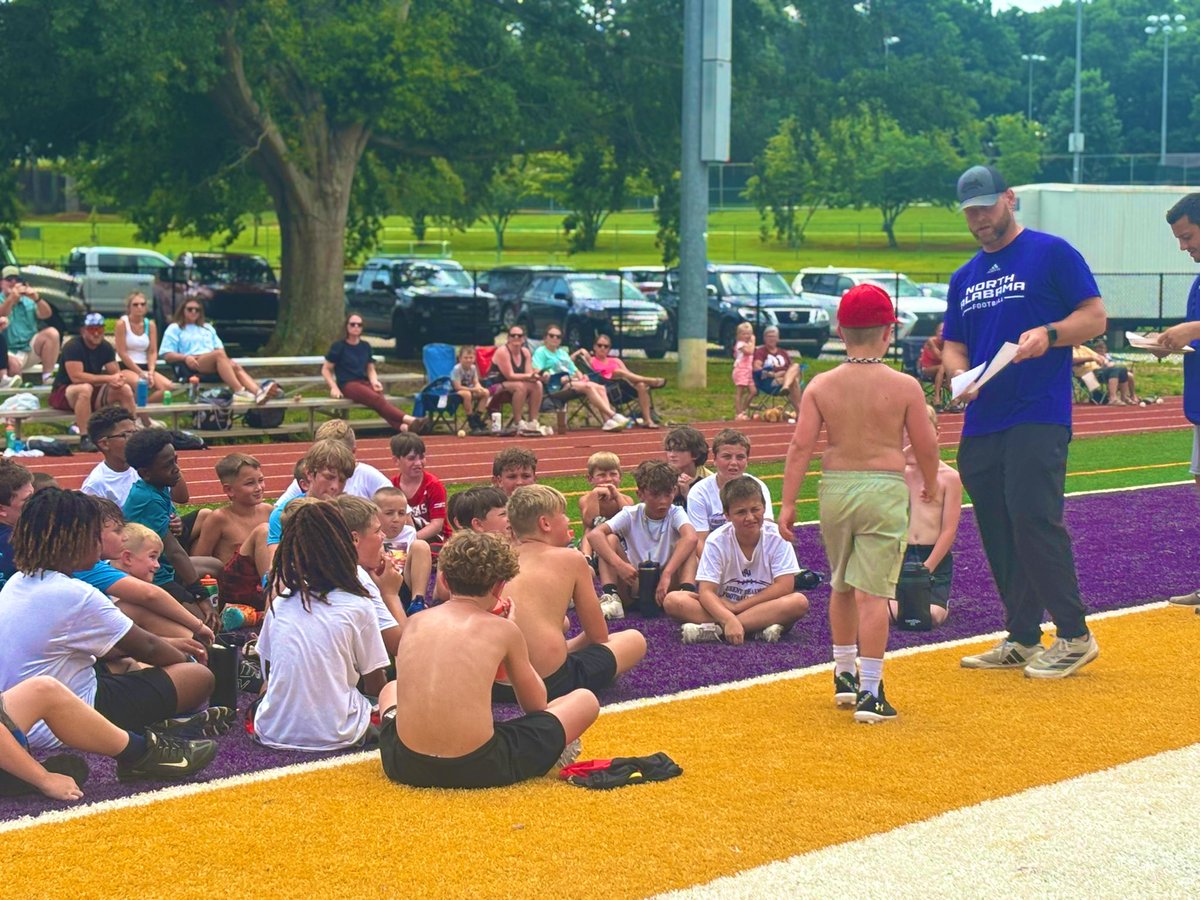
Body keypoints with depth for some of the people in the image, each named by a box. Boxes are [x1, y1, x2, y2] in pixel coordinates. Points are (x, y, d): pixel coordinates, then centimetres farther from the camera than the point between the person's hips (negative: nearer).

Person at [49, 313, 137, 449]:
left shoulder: (106, 347, 4)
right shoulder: (73, 347, -18)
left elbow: (116, 373, 1)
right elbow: (76, 377, -28)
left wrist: (119, 380, -25)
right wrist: (109, 379, -28)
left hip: (93, 394, 6)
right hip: (63, 393, -6)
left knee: (125, 389, -13)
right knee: (85, 388, -39)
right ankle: (85, 439, -39)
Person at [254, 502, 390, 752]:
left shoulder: (279, 604, 4)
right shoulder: (358, 607, -9)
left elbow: (268, 675, 13)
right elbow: (375, 687, -1)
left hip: (273, 733, 5)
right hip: (333, 735, -4)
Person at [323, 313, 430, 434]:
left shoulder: (365, 347, 17)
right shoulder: (338, 347, 4)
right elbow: (325, 370, 7)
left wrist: (374, 381, 1)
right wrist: (334, 387, -8)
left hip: (365, 383, 4)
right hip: (347, 385, -4)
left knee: (381, 399, -32)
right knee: (376, 399, -33)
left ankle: (402, 426, -59)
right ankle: (409, 420, -54)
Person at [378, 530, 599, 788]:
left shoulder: (416, 622, 10)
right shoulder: (502, 629, 1)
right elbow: (536, 705, 16)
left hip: (407, 766, 3)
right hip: (479, 768, -3)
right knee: (585, 700, 14)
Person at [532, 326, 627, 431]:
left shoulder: (563, 352, 29)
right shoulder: (541, 352, 5)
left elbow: (575, 370, 27)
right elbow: (537, 372, -10)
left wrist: (581, 377, 2)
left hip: (570, 381, 8)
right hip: (556, 386, -7)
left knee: (600, 387, -17)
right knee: (588, 386, -29)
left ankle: (608, 421, -32)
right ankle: (613, 416, -34)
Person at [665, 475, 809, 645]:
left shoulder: (777, 539, -8)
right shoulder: (717, 541, -9)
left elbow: (785, 586, -15)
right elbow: (706, 592, -17)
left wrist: (737, 606, -16)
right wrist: (729, 619, -37)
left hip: (765, 608, 0)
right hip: (723, 607, 0)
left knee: (799, 602, -32)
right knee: (672, 600, -23)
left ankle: (714, 629, -32)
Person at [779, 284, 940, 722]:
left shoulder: (821, 385, -1)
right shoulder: (905, 387, -6)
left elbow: (800, 445, -5)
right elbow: (926, 445, -1)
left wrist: (788, 503, -1)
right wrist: (930, 485, 18)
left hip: (834, 488, 3)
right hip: (885, 489, -3)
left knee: (840, 586, 20)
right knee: (873, 592, -4)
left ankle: (844, 675, 31)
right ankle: (870, 693, -5)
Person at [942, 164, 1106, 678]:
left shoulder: (1051, 253, 1)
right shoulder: (964, 278, 19)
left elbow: (1095, 316, -2)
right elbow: (953, 346, 21)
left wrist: (1048, 334, -20)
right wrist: (961, 375, -2)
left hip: (1038, 418, -7)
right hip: (981, 422, 7)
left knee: (1033, 520, -16)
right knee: (998, 533, 7)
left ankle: (1074, 636, -8)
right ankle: (1021, 639, 15)